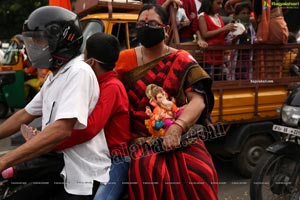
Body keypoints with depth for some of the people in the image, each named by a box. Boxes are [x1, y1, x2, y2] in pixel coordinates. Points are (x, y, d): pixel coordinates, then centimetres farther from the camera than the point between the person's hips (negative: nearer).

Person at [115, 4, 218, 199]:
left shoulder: (182, 61, 2)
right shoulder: (124, 60, 9)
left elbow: (199, 100, -10)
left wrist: (177, 127, -25)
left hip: (181, 137, 0)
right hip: (142, 137, 0)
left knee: (200, 173, -24)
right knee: (146, 171, -30)